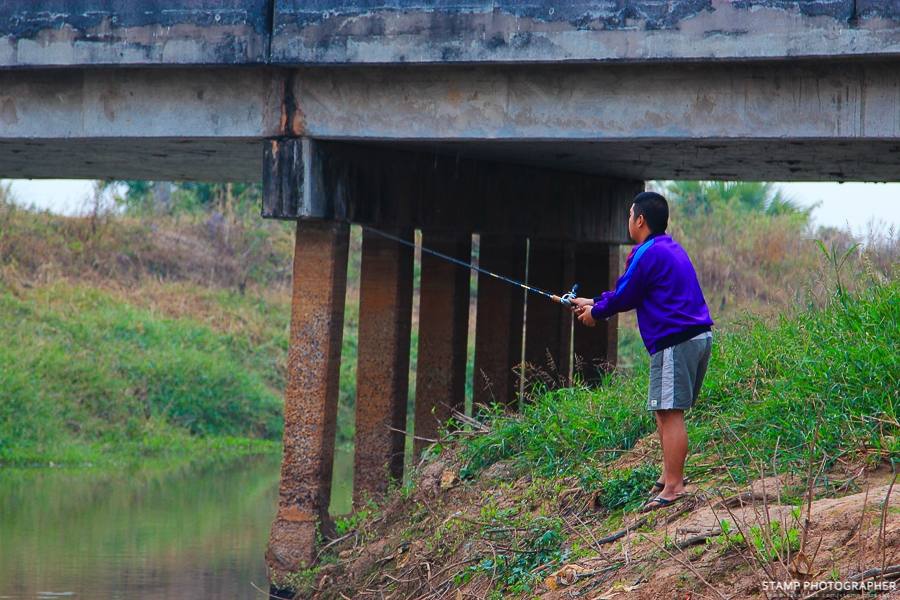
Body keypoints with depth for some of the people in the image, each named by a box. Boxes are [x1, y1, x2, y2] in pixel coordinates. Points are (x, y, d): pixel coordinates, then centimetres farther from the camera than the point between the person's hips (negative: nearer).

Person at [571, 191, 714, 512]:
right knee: (665, 410, 16)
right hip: (700, 336, 10)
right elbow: (630, 293, 28)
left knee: (669, 412, -9)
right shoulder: (672, 249, 20)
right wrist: (594, 303, 31)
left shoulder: (647, 254, -11)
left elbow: (624, 297, -5)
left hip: (675, 341, -10)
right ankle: (670, 475, 19)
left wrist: (596, 312, 14)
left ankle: (673, 487, -10)